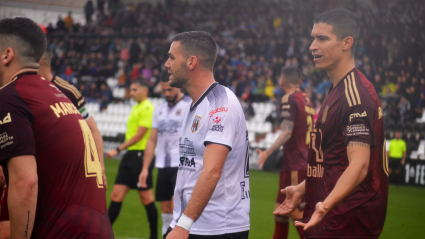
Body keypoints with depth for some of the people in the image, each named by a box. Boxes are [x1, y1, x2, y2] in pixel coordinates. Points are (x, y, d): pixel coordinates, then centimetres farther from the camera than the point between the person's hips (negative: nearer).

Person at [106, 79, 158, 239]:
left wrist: (118, 150, -16)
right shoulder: (135, 108, 17)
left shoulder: (147, 108, -12)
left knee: (146, 198, -1)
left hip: (141, 155, -9)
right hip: (130, 154, 9)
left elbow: (139, 135, -17)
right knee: (116, 195, 4)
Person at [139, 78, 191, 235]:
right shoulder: (159, 110, 16)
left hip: (182, 165, -6)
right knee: (165, 208, 8)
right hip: (163, 165, 6)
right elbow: (152, 140, 17)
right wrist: (145, 168, 11)